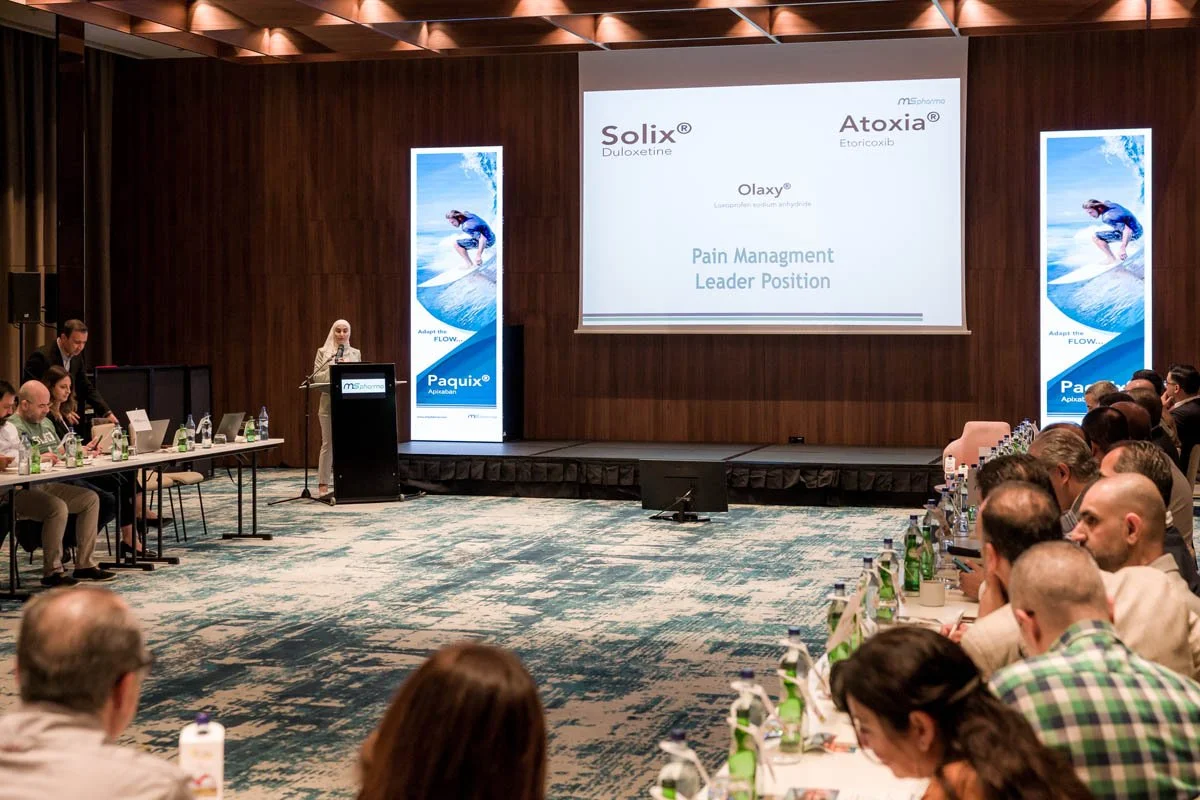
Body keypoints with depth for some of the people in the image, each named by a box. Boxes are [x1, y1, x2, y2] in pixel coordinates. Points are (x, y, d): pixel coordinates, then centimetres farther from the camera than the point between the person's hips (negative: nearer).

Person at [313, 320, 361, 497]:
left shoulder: (355, 353, 11)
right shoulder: (323, 352, 5)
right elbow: (316, 377, -1)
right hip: (329, 402, -2)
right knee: (328, 443, -1)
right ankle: (323, 484, 1)